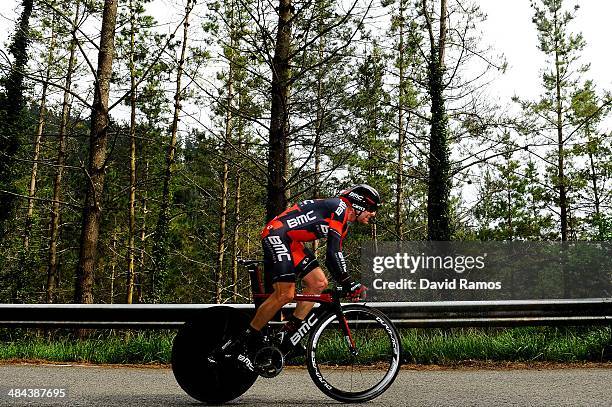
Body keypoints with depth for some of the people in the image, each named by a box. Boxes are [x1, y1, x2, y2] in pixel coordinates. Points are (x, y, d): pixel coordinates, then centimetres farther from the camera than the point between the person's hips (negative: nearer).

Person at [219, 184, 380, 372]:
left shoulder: (343, 223, 18)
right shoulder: (339, 207, -12)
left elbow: (335, 256, 22)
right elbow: (333, 253, -21)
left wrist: (348, 284, 16)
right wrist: (349, 284, -19)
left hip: (292, 242, 10)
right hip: (277, 235, -10)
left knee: (319, 283, 1)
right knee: (285, 294, -18)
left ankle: (288, 334, 4)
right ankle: (242, 342, -9)